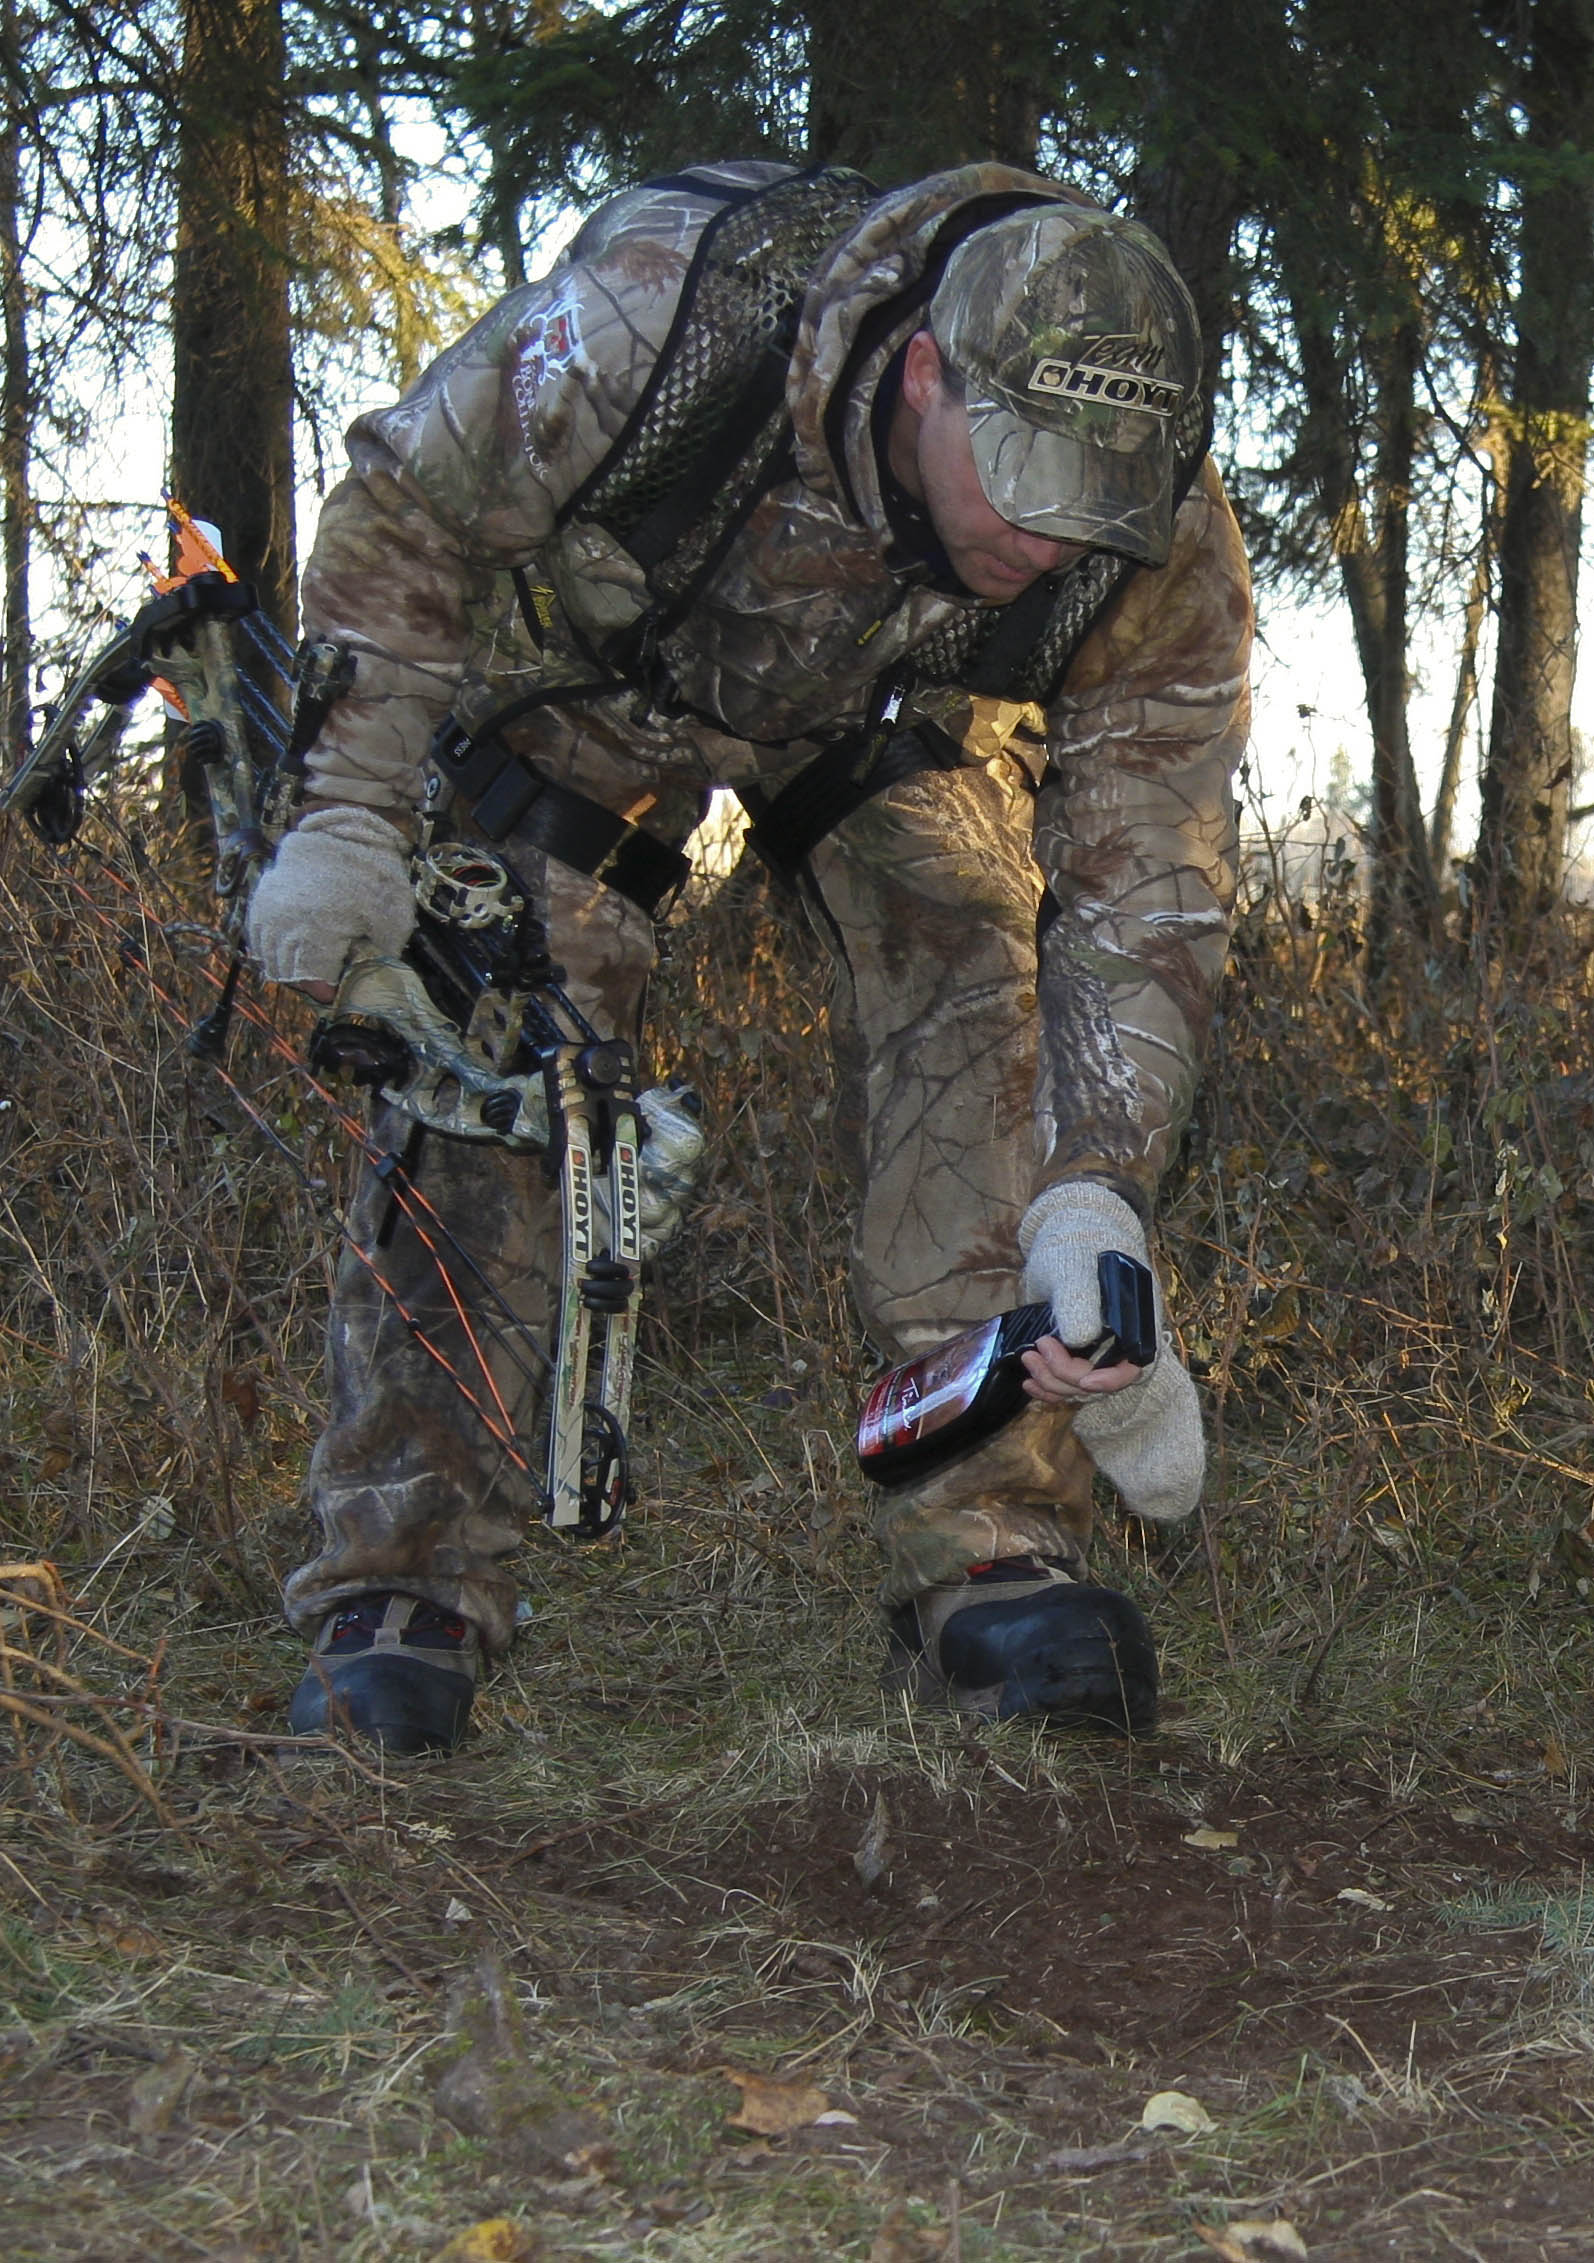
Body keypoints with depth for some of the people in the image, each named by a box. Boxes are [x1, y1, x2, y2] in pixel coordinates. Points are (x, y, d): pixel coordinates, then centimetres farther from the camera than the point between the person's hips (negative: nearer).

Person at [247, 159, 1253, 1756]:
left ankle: (989, 1548, -15)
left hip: (879, 714, 2)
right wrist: (348, 815, -25)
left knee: (969, 981, -21)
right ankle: (408, 1579, -7)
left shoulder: (1162, 547, -32)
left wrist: (1091, 1203, -35)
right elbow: (402, 517, -22)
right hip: (588, 669, -1)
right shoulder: (667, 302, -41)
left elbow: (1150, 891, -24)